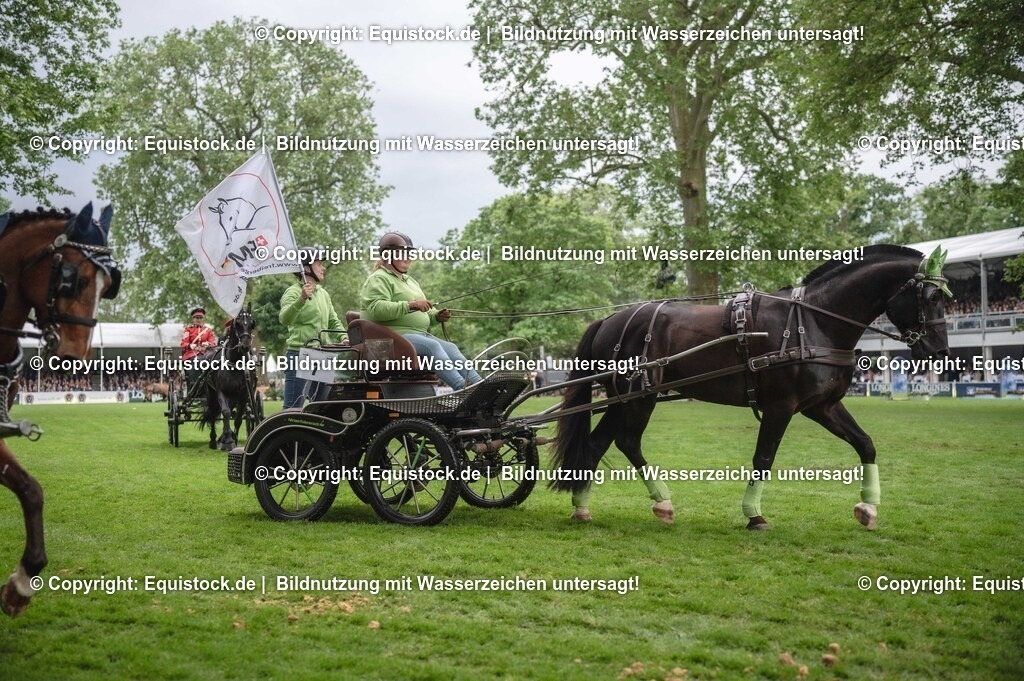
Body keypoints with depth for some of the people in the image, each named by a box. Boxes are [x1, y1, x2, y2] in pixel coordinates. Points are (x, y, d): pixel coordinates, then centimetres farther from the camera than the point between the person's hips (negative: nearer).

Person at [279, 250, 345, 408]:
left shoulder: (323, 293, 17)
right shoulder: (293, 292, -6)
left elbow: (334, 321, 23)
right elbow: (285, 319, -23)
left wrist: (344, 337, 4)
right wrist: (301, 299, -38)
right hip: (300, 355, -8)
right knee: (293, 409, -8)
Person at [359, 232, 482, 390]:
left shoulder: (409, 281, 28)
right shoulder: (379, 279, -2)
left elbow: (423, 312, 30)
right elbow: (376, 309, -20)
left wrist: (436, 315, 6)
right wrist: (410, 305, -26)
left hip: (420, 334, 9)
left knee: (451, 349, -14)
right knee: (432, 346, -31)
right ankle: (461, 387, -45)